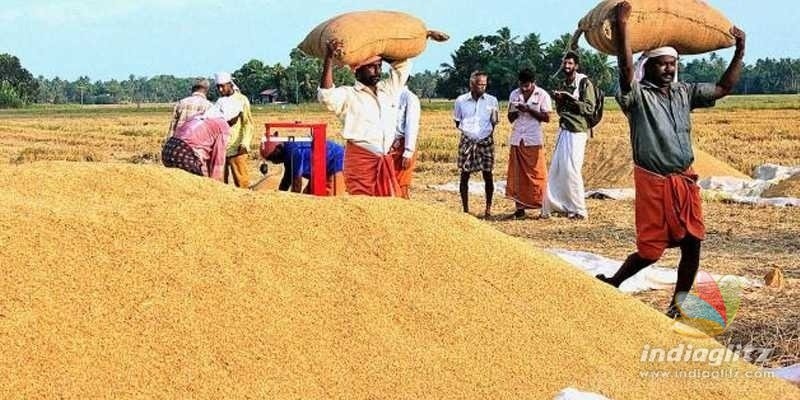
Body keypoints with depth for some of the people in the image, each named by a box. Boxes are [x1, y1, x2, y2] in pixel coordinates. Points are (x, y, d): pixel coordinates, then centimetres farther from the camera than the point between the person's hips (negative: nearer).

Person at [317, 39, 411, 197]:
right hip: (360, 160, -5)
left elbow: (403, 64, 24)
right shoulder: (348, 95, -2)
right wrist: (329, 59, -27)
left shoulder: (388, 89, 15)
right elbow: (326, 95, -21)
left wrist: (381, 55, 14)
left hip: (386, 160, 6)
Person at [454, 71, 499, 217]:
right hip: (467, 141, 0)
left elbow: (494, 122, 9)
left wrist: (489, 133, -7)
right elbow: (457, 121, 12)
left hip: (486, 142, 0)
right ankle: (465, 209, 11)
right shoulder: (461, 101, 0)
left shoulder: (492, 101, 1)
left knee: (488, 175, 0)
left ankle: (488, 208, 9)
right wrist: (465, 130, -1)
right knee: (465, 175, 2)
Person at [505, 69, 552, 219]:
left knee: (536, 175, -3)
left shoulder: (542, 95, -2)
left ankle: (541, 206, 0)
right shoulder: (514, 95, 10)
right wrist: (515, 111, -9)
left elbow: (546, 117, -6)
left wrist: (529, 110, -16)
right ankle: (520, 208, 4)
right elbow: (510, 118, 13)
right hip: (517, 140, 4)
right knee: (517, 175, 1)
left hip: (534, 140, -4)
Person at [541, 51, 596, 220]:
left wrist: (570, 98, -20)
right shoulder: (562, 85, 14)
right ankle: (554, 205, 15)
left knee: (571, 169, -8)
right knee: (556, 168, 7)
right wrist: (558, 101, -1)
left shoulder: (584, 83, -7)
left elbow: (589, 108, -14)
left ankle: (579, 210, 1)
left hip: (577, 131, -7)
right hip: (563, 129, 7)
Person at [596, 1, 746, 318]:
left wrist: (740, 51, 8)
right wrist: (622, 26, -37)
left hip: (685, 181, 6)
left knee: (692, 245, 4)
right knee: (651, 251, 0)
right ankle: (611, 284, 24)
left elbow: (724, 88, 15)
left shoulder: (684, 93, 10)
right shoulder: (638, 96, -8)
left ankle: (677, 307, 17)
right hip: (653, 183, -6)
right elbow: (626, 69, -27)